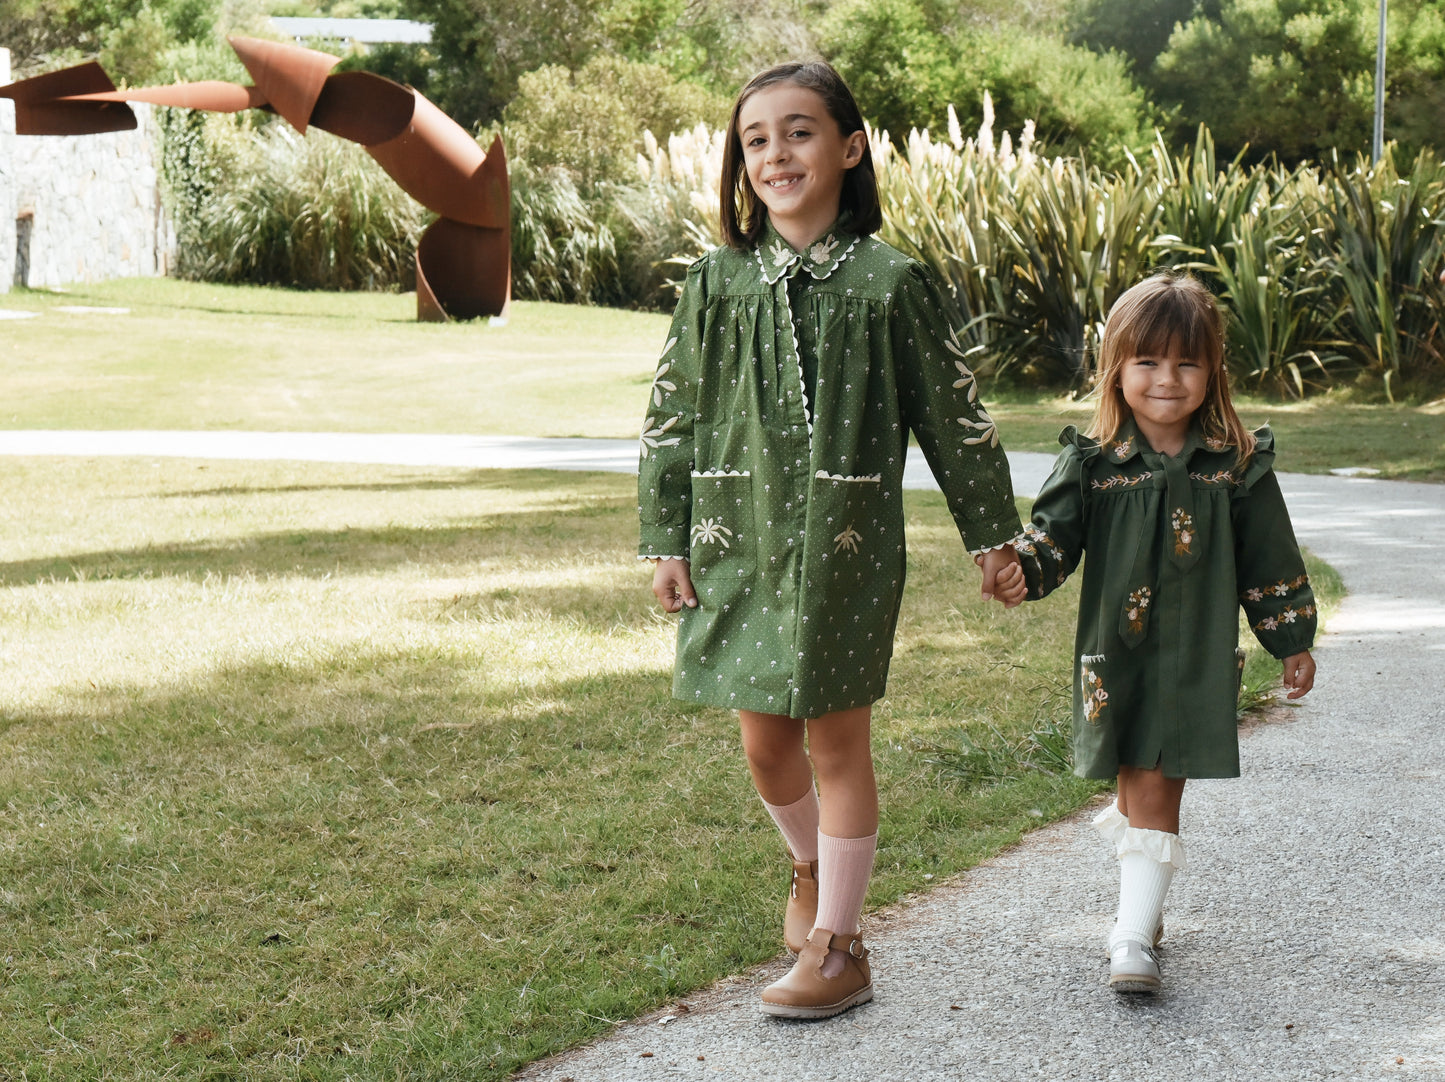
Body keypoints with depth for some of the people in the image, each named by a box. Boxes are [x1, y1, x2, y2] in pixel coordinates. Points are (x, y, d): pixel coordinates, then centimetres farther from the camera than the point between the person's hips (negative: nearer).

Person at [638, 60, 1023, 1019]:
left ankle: (837, 946, 12)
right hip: (740, 542, 3)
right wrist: (666, 542, 5)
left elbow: (952, 411, 2)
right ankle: (812, 866, 40)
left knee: (836, 737, 2)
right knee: (764, 741, 10)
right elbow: (671, 417, 8)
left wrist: (992, 533, 6)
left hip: (846, 543, -3)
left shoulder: (889, 283, -4)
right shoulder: (717, 283, 3)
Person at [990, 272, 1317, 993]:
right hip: (1116, 653, 0)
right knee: (1144, 790, 2)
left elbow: (1270, 560, 8)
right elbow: (1054, 532, -5)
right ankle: (1142, 904, 20)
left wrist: (1293, 641, 12)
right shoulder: (1092, 461, -1)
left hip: (1197, 656, 0)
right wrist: (1020, 568, -26)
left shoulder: (1238, 465, 2)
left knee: (1157, 790, -1)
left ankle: (1136, 934, 2)